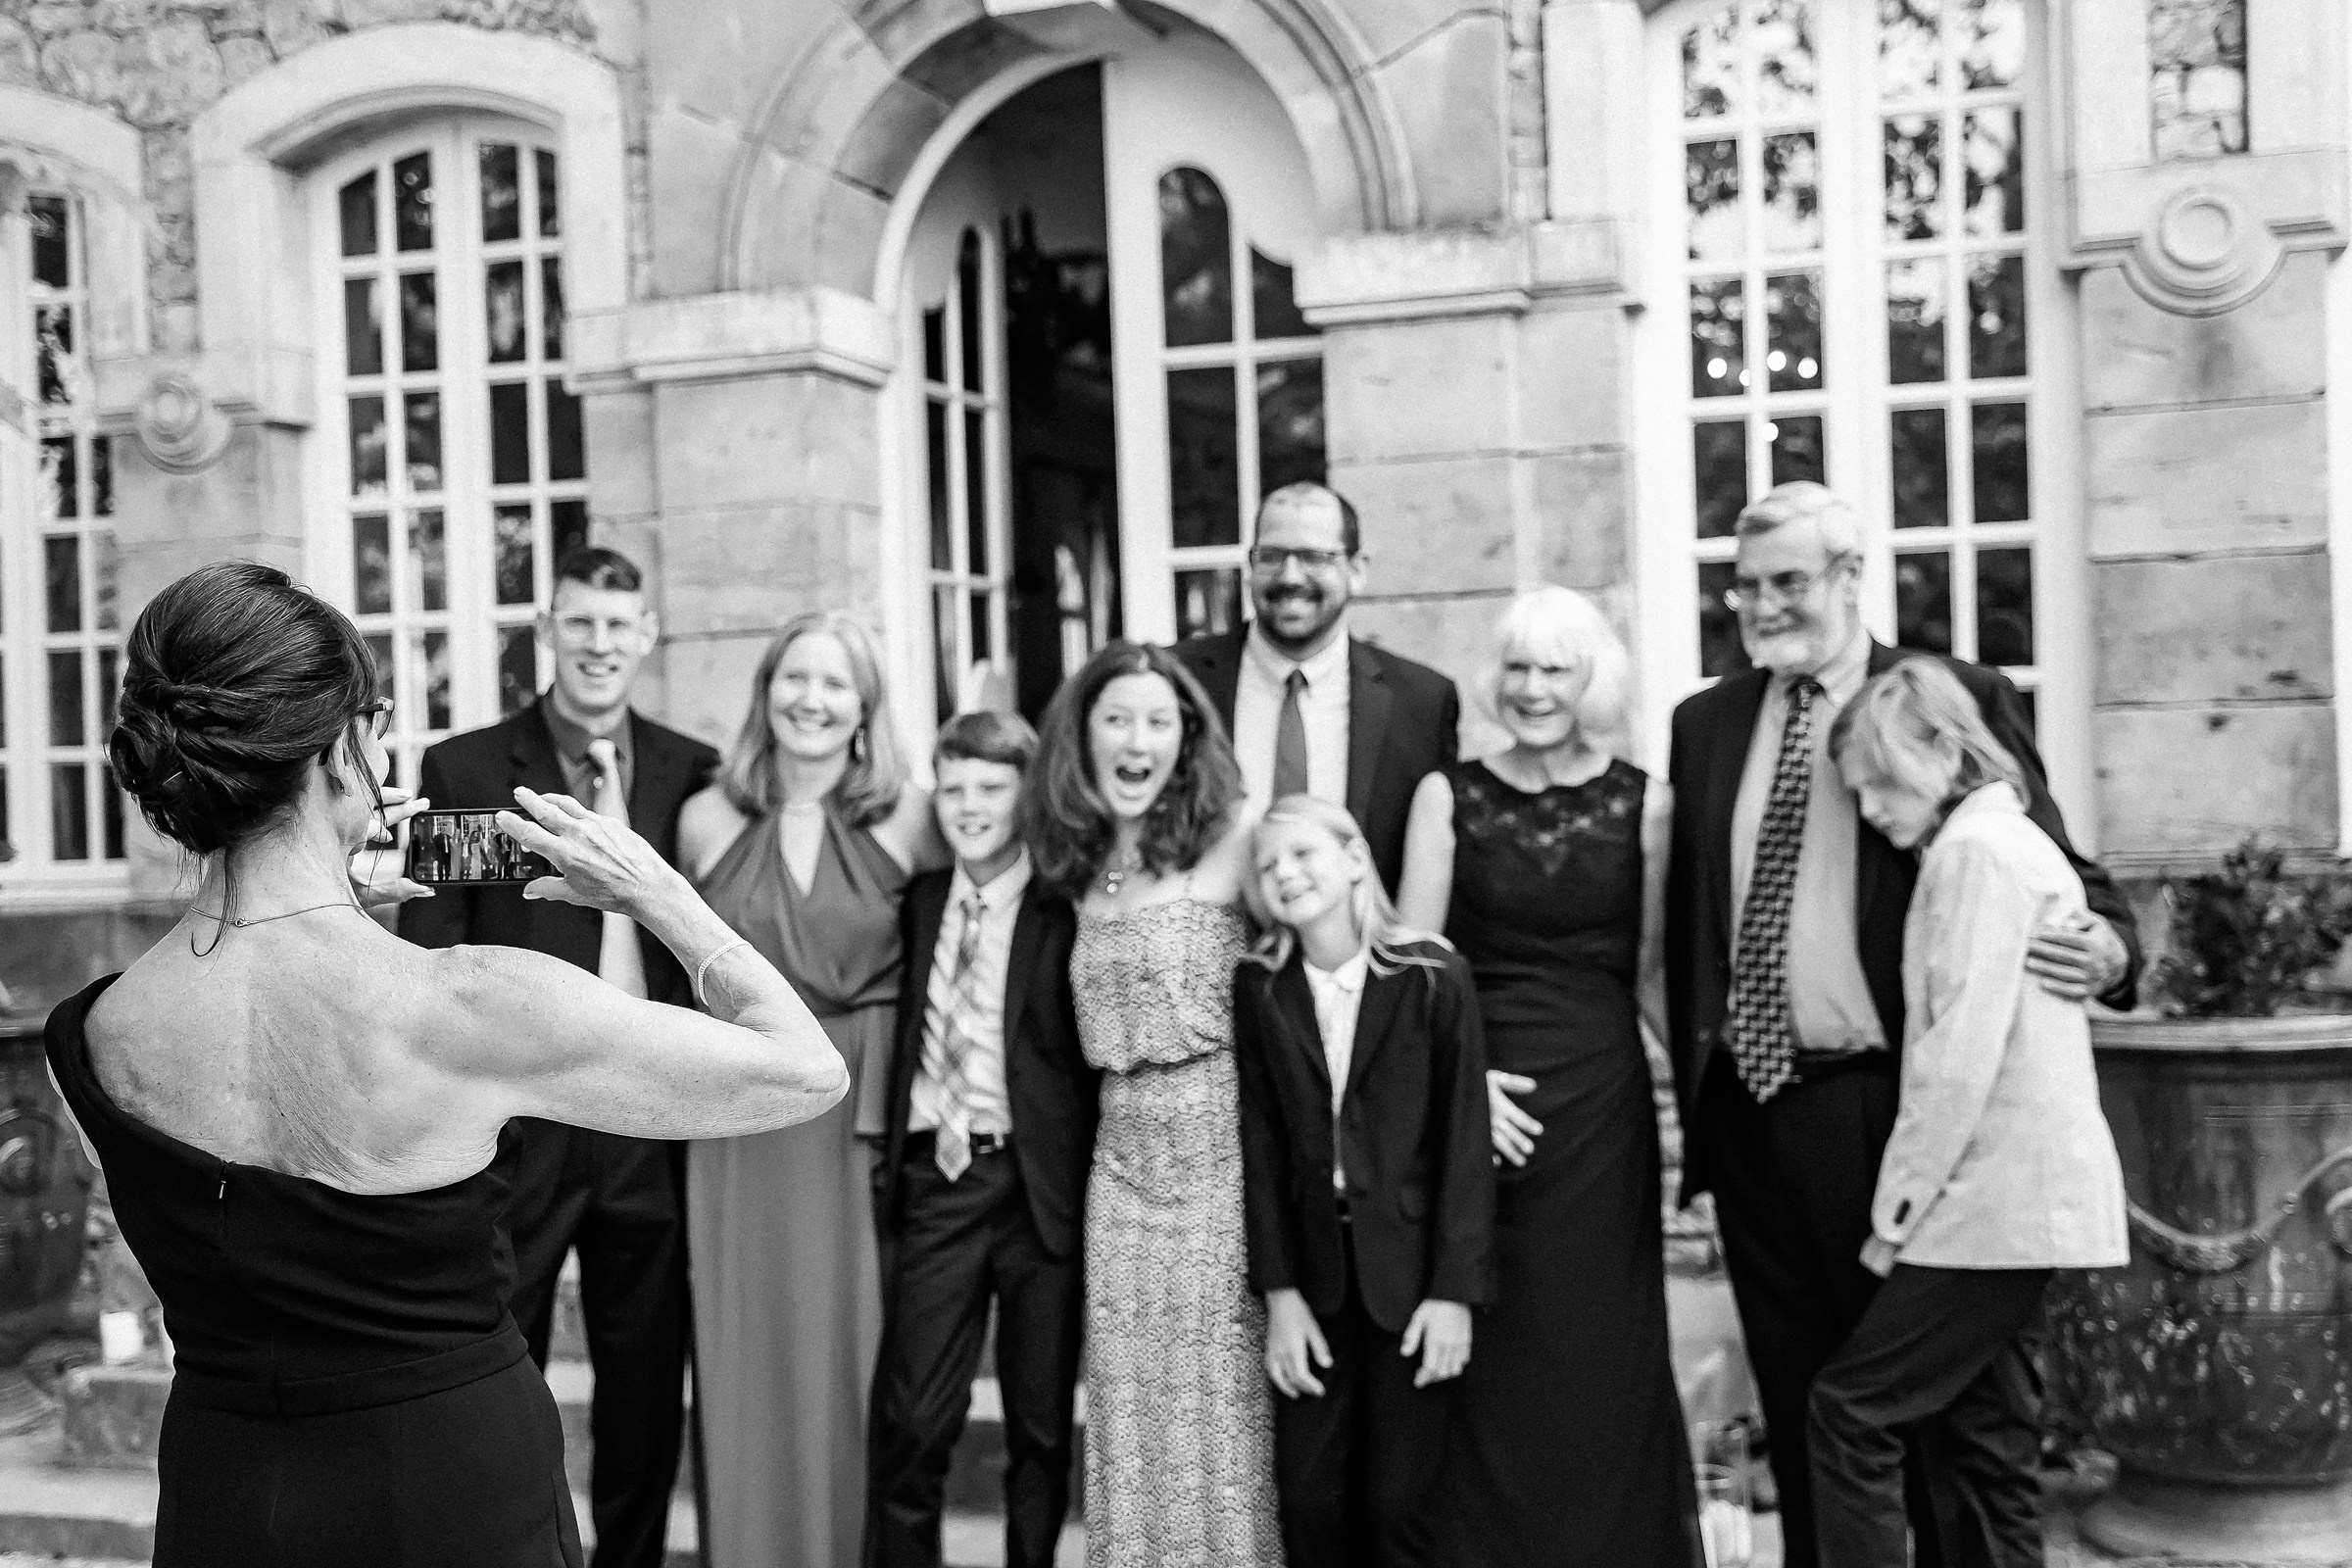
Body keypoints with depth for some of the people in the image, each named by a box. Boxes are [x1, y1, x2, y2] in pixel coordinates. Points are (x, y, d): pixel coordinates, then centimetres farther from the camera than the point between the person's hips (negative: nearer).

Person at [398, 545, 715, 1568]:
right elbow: (429, 965, -3)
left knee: (648, 1394, 13)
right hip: (513, 1126, -2)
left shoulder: (693, 774, 5)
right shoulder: (464, 771, -1)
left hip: (653, 1128, 2)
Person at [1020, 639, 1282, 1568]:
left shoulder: (1232, 839, -7)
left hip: (1224, 1153, -5)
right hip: (1123, 1166, 5)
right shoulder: (1080, 866, 10)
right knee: (1133, 1406, 10)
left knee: (1222, 1405, 3)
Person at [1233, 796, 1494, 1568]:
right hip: (1312, 1264, 3)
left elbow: (1465, 1142, -8)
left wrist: (1455, 1289, -11)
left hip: (1410, 1265, -2)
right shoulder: (1258, 986, -1)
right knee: (1307, 1499, 4)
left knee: (1400, 1501, 0)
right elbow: (1260, 1143, -1)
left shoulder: (1434, 976, -8)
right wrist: (1278, 1291, -5)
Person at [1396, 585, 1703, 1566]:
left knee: (1596, 1362, 6)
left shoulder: (1643, 802, 3)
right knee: (1487, 1367, 5)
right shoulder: (1449, 795, 1)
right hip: (1478, 1099, 0)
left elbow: (1652, 975, 6)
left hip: (1602, 1106, 1)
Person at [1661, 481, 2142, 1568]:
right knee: (1792, 1394, 14)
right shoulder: (1705, 723, 11)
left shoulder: (1958, 701, -2)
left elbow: (2051, 872, -1)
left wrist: (2105, 948, -21)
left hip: (1881, 1103, -4)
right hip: (1744, 1109, 5)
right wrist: (1689, 1080, 10)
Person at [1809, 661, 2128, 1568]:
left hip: (1998, 1197, -10)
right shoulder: (2012, 841, 18)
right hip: (2014, 1196, 10)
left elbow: (1960, 1053, -18)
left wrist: (1897, 1210, -13)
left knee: (1852, 1409, -7)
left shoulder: (1975, 847, -12)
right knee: (1979, 1439, 13)